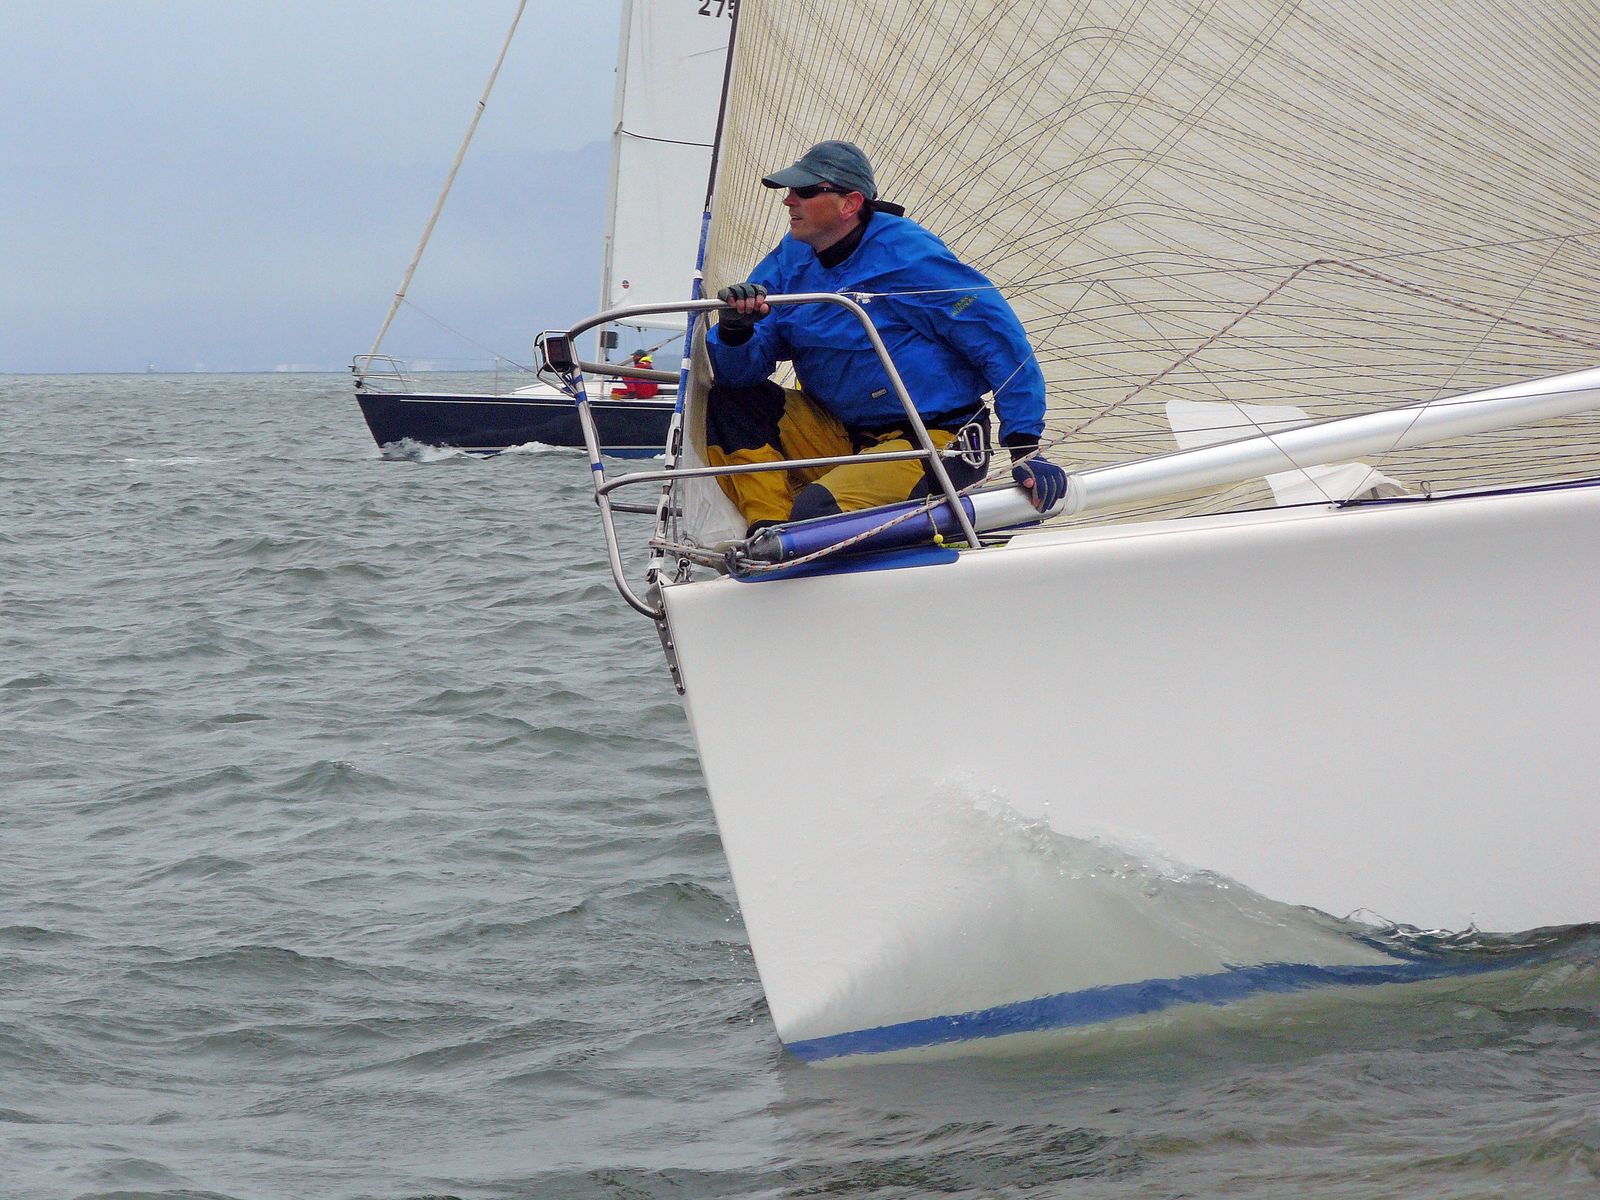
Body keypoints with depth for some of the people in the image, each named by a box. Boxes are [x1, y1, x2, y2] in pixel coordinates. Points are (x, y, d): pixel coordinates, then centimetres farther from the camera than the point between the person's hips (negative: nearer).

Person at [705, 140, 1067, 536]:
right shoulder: (791, 259, 3)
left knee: (817, 513, -29)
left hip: (935, 443, -7)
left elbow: (1001, 341, -14)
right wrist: (735, 329, -26)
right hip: (844, 437, 7)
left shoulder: (906, 255, -16)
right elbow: (737, 371, -1)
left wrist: (1024, 447, -17)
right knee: (728, 401, -8)